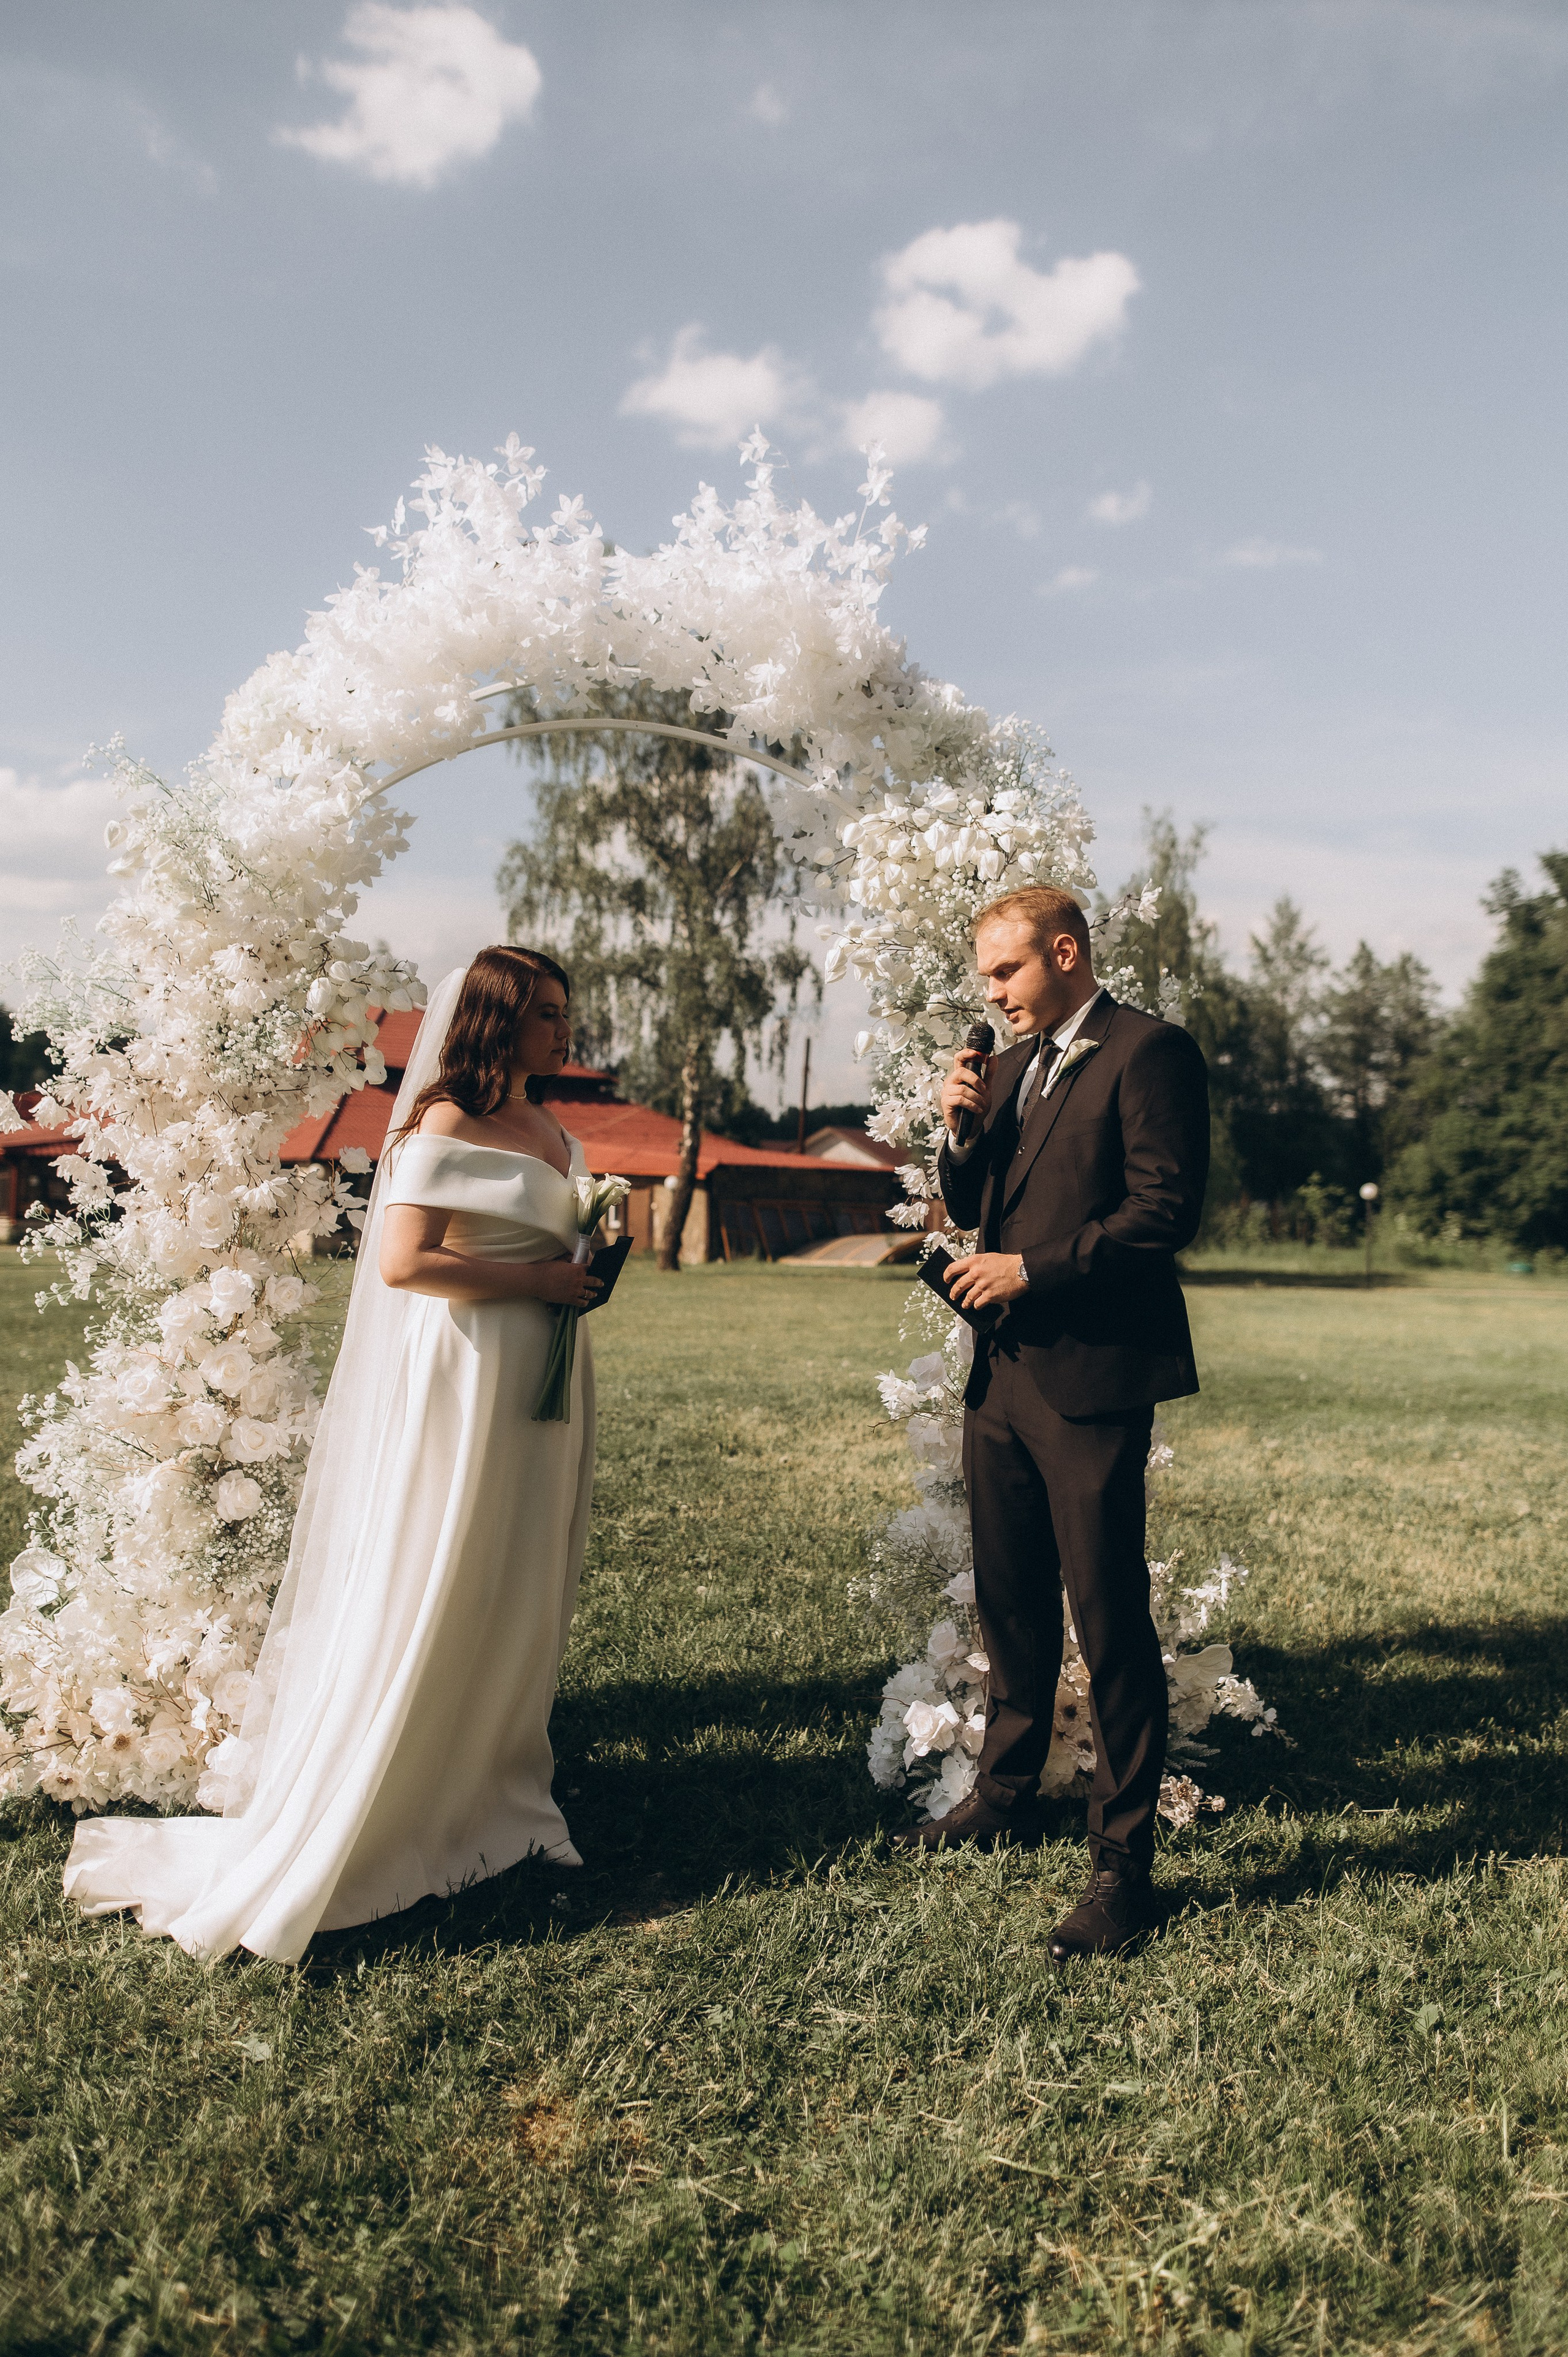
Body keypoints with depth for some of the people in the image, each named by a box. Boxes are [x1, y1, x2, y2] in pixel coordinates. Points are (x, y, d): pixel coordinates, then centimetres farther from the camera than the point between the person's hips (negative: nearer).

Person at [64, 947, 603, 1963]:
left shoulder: (548, 1129, 12)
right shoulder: (446, 1125, -14)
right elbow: (402, 1261, -24)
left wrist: (585, 1273, 6)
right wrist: (536, 1282, -19)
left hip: (538, 1384, 9)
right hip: (461, 1380, -8)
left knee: (518, 1595, 16)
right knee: (424, 1596, -1)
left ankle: (490, 1783, 32)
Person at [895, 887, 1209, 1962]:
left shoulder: (1149, 1051, -8)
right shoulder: (1010, 1067, 17)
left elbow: (1168, 1208, -16)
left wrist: (1032, 1267, -16)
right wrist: (963, 1128, 0)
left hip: (1091, 1378, -8)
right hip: (1004, 1372, 8)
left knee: (1109, 1615, -2)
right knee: (1011, 1602, 19)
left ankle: (1125, 1859, 10)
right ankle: (1008, 1793, 36)